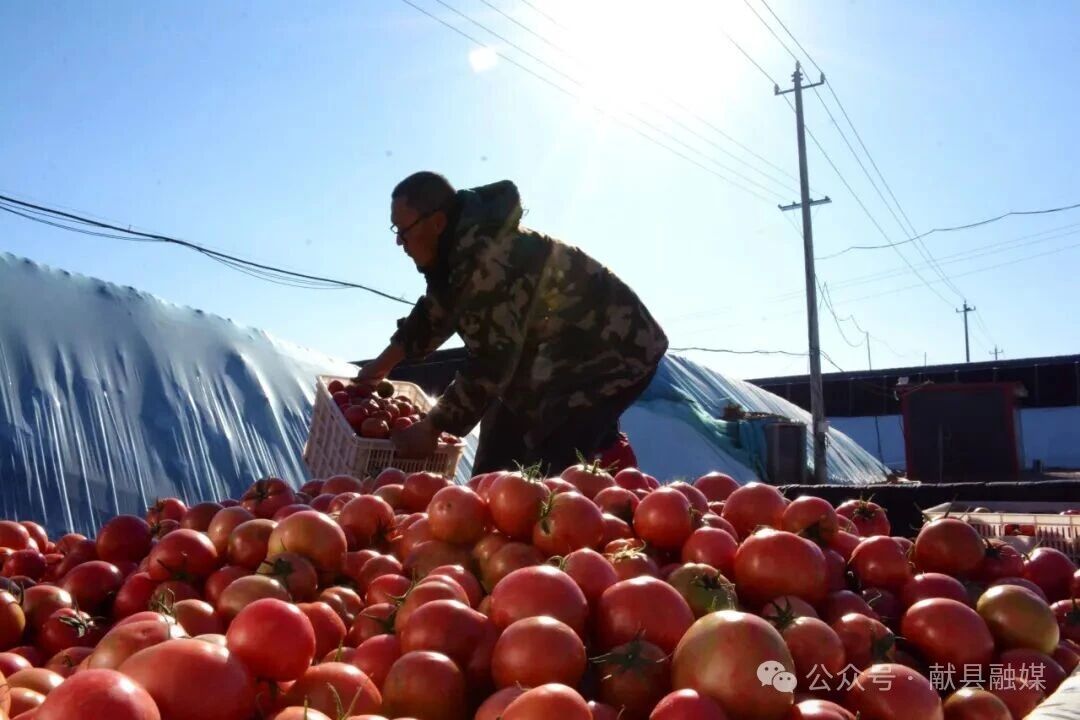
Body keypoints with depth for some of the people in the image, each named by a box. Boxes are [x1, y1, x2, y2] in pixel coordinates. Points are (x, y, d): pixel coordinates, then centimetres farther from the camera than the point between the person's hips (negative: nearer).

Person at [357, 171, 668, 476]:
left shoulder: (489, 258, -32)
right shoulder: (461, 250, 0)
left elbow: (490, 363, -31)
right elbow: (435, 313, 18)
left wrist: (430, 428, -22)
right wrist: (381, 366, 23)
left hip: (612, 354, -10)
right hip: (561, 353, 10)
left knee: (547, 473, -24)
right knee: (493, 469, 11)